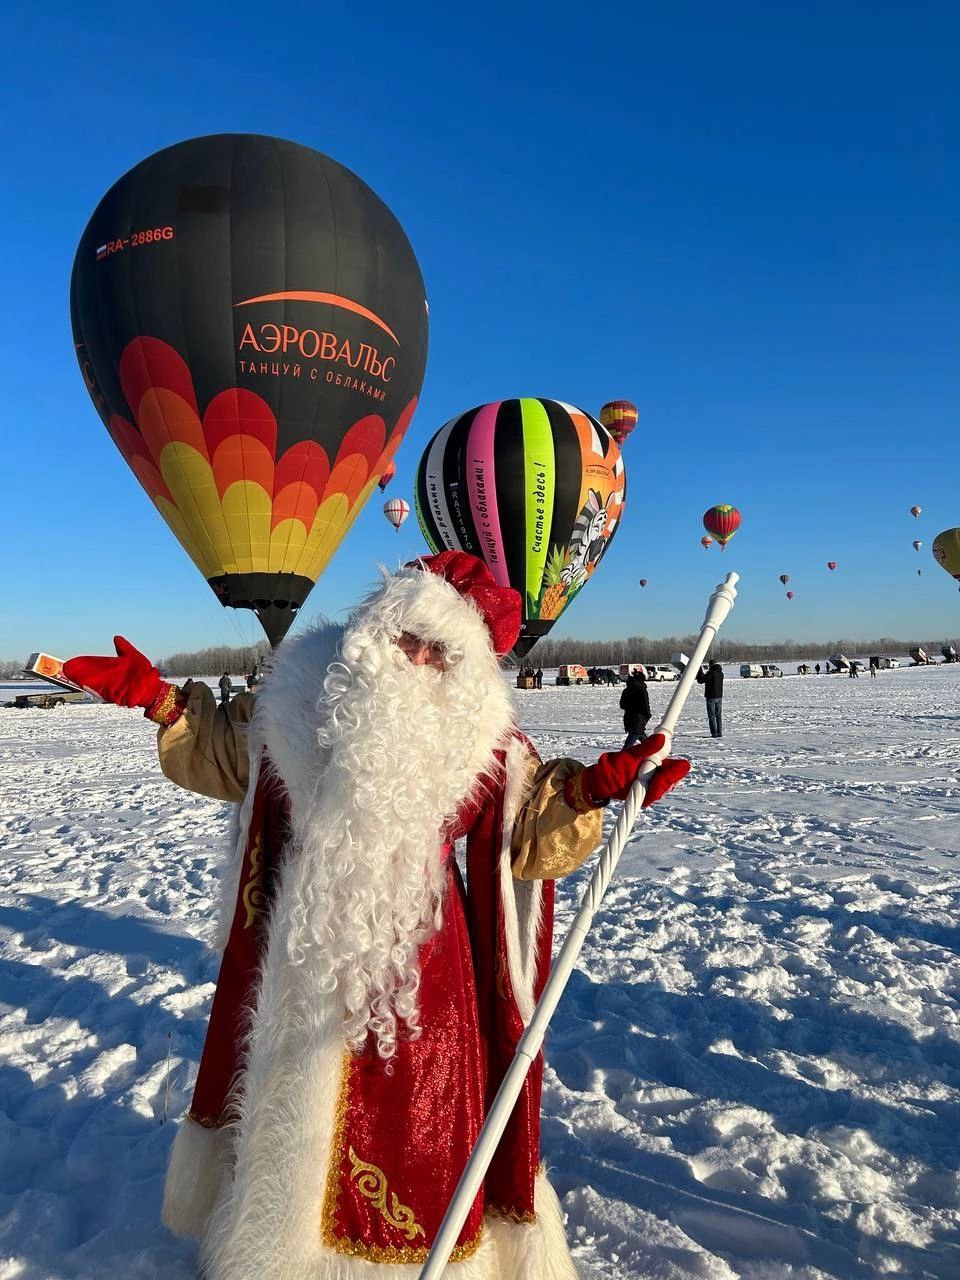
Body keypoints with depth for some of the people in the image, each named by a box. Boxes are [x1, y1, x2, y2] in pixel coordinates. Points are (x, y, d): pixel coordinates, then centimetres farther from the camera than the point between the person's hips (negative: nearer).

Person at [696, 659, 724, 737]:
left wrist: (699, 670, 0)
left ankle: (714, 733, -6)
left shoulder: (711, 673, -15)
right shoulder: (721, 673, 8)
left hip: (711, 697, -7)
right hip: (719, 696, 7)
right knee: (719, 716, 12)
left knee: (712, 716, -3)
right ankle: (720, 733, 12)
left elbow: (701, 680, -11)